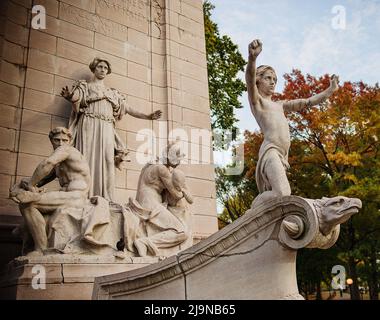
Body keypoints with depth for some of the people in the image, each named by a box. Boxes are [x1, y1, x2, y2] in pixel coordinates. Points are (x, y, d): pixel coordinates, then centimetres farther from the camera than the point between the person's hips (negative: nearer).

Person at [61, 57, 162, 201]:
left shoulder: (113, 93, 27)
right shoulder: (85, 86, 15)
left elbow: (128, 109, 20)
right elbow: (76, 103, -3)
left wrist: (148, 116, 9)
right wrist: (69, 97, -28)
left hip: (106, 130, 3)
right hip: (89, 126, -3)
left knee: (106, 162, -8)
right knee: (88, 159, -14)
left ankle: (106, 201, -12)